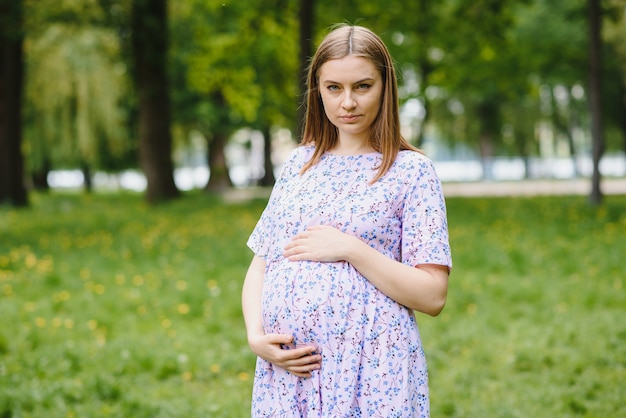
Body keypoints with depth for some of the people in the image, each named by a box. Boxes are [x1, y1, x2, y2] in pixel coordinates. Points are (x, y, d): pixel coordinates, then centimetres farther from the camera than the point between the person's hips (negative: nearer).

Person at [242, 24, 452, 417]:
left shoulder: (412, 170, -2)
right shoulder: (300, 163, 11)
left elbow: (433, 296, -7)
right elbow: (259, 266, 13)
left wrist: (350, 249, -15)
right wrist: (256, 336, -4)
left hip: (370, 373, -4)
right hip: (286, 369, 4)